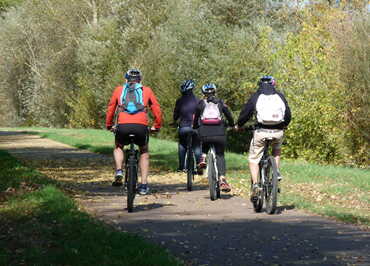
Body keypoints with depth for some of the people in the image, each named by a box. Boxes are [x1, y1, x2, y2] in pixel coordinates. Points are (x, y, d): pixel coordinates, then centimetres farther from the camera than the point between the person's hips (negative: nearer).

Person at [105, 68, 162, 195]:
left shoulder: (119, 90, 19)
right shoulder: (146, 90, 18)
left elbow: (110, 109, 22)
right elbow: (157, 110, 16)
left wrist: (109, 125, 34)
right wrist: (156, 126, 28)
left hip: (123, 126, 0)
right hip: (141, 126, 0)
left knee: (118, 147, 31)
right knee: (144, 152, 24)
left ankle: (119, 171, 6)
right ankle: (143, 185, 16)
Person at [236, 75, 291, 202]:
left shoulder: (256, 96, 5)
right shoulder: (280, 96, 12)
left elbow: (245, 112, 5)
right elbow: (288, 114, 14)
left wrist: (238, 125, 22)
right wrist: (284, 125, 35)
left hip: (261, 131, -2)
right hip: (278, 132, 3)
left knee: (254, 158, 11)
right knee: (277, 149, 34)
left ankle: (255, 184, -4)